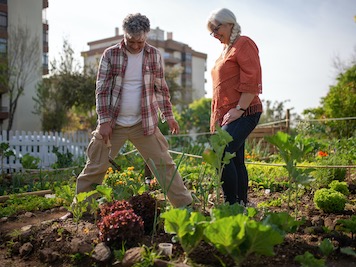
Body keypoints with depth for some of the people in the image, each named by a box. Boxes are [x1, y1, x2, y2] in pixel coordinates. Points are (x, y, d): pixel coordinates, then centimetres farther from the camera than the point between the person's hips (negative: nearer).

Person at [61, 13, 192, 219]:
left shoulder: (155, 55, 2)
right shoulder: (110, 55, -3)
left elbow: (161, 88, 9)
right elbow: (102, 89, -4)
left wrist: (168, 115, 4)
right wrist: (104, 120, -11)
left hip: (145, 123, 1)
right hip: (113, 123, -1)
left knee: (164, 164, 1)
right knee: (95, 167, 4)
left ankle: (185, 205, 11)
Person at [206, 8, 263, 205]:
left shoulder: (243, 44, -3)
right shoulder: (226, 50, 24)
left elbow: (252, 81, -14)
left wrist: (239, 109, -18)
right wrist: (216, 119, 19)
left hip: (243, 113, -9)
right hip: (226, 115, 9)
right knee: (235, 160, 8)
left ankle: (232, 204, -12)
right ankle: (242, 203, 15)